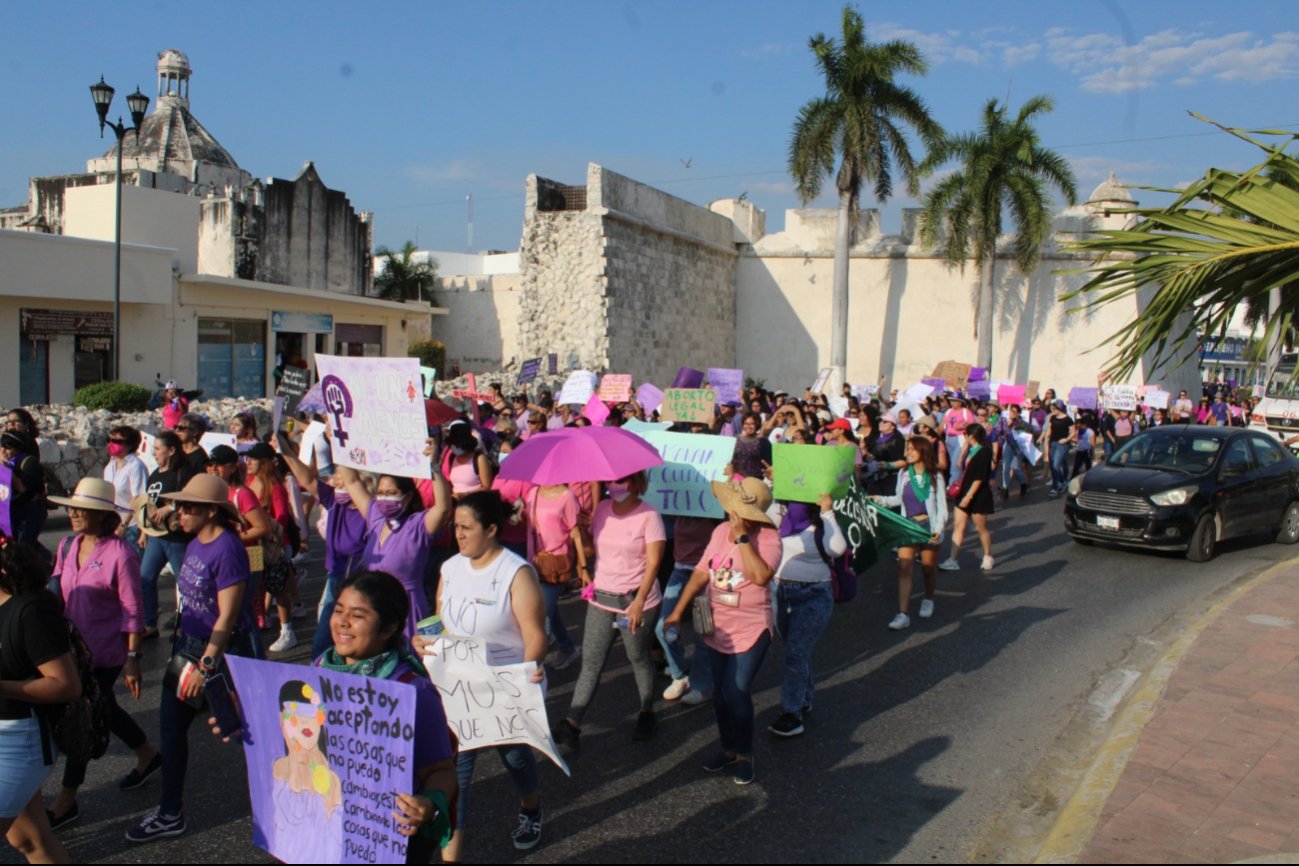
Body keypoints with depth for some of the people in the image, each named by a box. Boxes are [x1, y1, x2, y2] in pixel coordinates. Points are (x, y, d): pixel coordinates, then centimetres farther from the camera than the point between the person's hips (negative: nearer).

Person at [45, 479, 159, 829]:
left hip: (106, 652, -8)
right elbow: (57, 593, 12)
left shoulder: (120, 554, -20)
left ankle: (66, 801, 16)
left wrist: (132, 658, -17)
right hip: (75, 645, 8)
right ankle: (148, 755, 42)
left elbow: (133, 612, -17)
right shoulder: (68, 546, 1)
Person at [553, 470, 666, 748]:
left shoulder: (648, 515, -11)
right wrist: (587, 571, 3)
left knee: (639, 658, 11)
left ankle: (647, 714, 32)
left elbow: (653, 562, -16)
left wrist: (639, 602, -23)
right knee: (591, 662, 2)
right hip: (601, 599, 4)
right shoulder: (602, 509, 5)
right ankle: (571, 724, 2)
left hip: (637, 601, -4)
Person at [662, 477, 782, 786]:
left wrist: (742, 537, -28)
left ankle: (744, 755, 16)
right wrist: (678, 611, 1)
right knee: (720, 693, 14)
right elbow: (701, 572, 5)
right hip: (715, 627, 6)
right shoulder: (721, 530, 1)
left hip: (750, 630, -6)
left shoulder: (768, 537, -15)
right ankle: (728, 748, 33)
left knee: (736, 693, -6)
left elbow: (761, 576, -31)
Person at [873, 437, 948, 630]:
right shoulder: (903, 475, 2)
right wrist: (880, 500, 1)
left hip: (928, 527, -2)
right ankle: (903, 614, -12)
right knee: (904, 567, -9)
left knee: (928, 567, 12)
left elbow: (942, 507, -8)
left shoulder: (935, 476, -7)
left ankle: (928, 600, 41)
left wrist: (938, 529, -20)